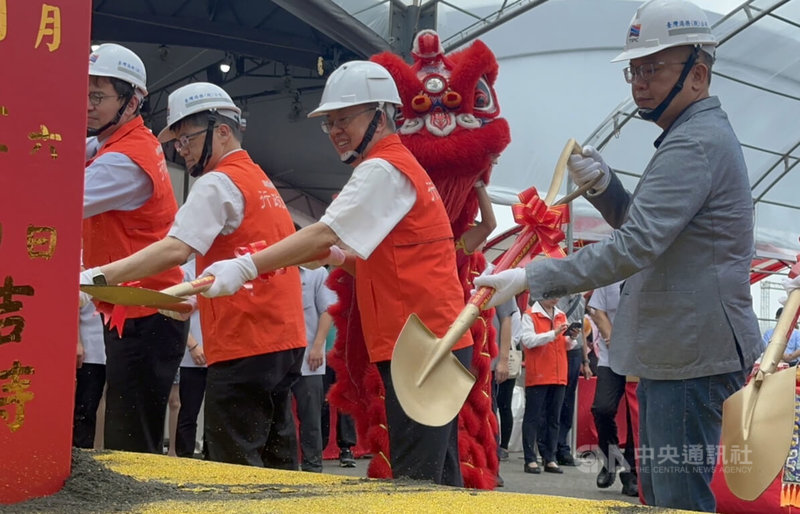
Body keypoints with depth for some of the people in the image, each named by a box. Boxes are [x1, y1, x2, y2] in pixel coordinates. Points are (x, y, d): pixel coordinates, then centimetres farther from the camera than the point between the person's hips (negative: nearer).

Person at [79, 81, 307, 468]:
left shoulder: (218, 183, -8)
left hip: (243, 345, -10)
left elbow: (175, 249, -22)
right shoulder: (261, 182, 20)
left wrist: (100, 276, -25)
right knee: (275, 463, 12)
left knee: (235, 470, -9)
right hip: (284, 340, 10)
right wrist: (185, 297, 22)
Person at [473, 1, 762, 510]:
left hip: (693, 357, -11)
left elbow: (635, 247, -27)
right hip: (668, 351, 11)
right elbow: (643, 224, 24)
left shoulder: (695, 143, -19)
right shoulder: (699, 134, 17)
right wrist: (603, 185, 4)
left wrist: (532, 277, -26)